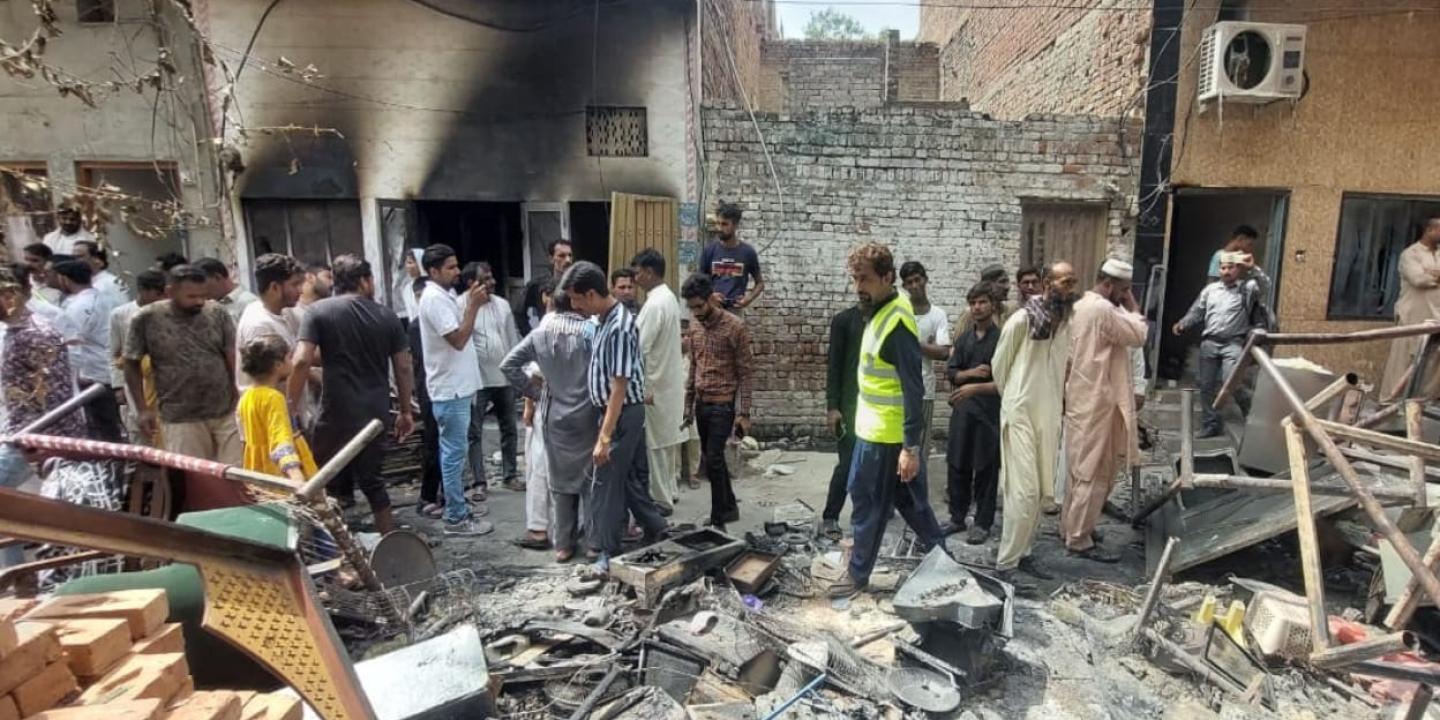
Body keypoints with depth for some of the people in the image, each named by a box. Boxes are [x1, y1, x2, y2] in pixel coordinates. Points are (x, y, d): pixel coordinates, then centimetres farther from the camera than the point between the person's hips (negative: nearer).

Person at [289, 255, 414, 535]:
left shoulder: (319, 311, -2)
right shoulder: (387, 316, 6)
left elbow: (302, 361, -13)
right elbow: (403, 368, 7)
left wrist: (291, 406, -6)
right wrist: (405, 411, 15)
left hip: (337, 413, -3)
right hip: (375, 412, 3)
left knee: (328, 483, 10)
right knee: (372, 480, 16)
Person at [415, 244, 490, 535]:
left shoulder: (444, 295, 14)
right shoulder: (434, 299, -18)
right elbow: (458, 340, -24)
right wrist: (473, 305, -21)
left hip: (456, 386, 10)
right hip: (450, 389, -10)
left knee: (453, 450, 17)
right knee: (454, 452, -5)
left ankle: (456, 504, 28)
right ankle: (455, 518, 2)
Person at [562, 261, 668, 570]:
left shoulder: (619, 327, -24)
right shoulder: (605, 319, 6)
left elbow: (619, 388, -24)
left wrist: (604, 437, -23)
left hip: (622, 414, -9)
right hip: (622, 413, 9)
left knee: (606, 483, 1)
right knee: (631, 476, 18)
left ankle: (610, 552, 15)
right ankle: (655, 529, 32)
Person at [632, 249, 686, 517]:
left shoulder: (655, 304, -21)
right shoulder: (668, 297, 10)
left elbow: (640, 347, -22)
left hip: (654, 383, -10)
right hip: (668, 379, 10)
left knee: (655, 443, -1)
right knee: (667, 439, 17)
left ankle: (661, 500, 7)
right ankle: (670, 489, 28)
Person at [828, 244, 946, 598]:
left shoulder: (897, 322, -23)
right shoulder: (880, 310, 7)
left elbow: (914, 389, -24)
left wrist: (911, 447, -24)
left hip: (884, 433, -9)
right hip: (875, 427, 9)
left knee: (868, 503, 5)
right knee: (908, 497, 19)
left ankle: (858, 573, 20)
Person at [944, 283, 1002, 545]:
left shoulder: (1001, 339, -5)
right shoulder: (963, 339, 12)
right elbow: (951, 372, 8)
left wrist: (975, 387, -19)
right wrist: (971, 372, -11)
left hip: (989, 411, -5)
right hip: (962, 409, 5)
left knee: (986, 469, 3)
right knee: (957, 466, 9)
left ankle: (983, 523, 14)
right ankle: (957, 517, 22)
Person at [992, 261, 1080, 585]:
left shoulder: (1067, 321, 4)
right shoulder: (1022, 319, -14)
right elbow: (998, 365, -3)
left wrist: (1057, 396, 13)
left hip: (1050, 414, 6)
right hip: (1021, 413, -6)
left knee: (1039, 491, 12)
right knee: (1024, 491, -7)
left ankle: (1023, 553, 24)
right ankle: (1006, 561, 3)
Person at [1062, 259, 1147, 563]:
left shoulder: (1080, 306, 14)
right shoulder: (1103, 309, -17)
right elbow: (1138, 335, -10)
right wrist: (1132, 306, -2)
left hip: (1081, 398, 10)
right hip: (1096, 402, -10)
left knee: (1080, 469, 17)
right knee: (1094, 473, -3)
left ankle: (1070, 527, 26)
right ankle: (1079, 540, 3)